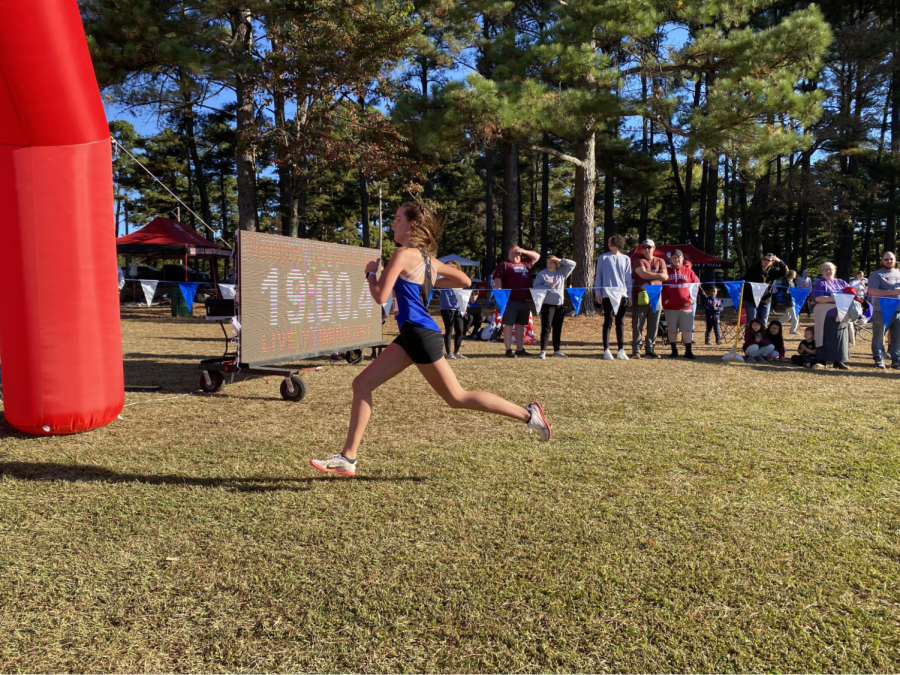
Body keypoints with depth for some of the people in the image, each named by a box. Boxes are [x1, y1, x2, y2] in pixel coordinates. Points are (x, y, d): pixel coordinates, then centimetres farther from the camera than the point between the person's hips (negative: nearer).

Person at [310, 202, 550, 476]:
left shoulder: (404, 254, -12)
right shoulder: (426, 257, 14)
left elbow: (380, 297, -17)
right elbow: (464, 281, 20)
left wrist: (370, 272, 1)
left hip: (420, 333, -10)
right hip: (410, 334, 10)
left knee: (457, 397, -1)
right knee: (362, 384, 6)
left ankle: (528, 413, 8)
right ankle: (348, 458, 9)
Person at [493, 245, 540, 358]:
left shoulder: (525, 263, 21)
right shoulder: (504, 265, 4)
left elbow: (537, 256, 30)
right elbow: (497, 279, -5)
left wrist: (524, 252, 13)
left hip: (525, 300, 6)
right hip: (511, 300, -6)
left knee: (521, 325, 11)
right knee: (508, 324, -4)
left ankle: (520, 349, 18)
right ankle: (508, 350, -3)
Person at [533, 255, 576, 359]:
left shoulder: (561, 272, 9)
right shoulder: (542, 274, 0)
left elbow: (572, 264, 6)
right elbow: (536, 286, -5)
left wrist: (560, 260, -3)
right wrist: (548, 287, -16)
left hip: (560, 304, 4)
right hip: (547, 304, -4)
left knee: (557, 328, 10)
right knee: (546, 328, -6)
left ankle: (556, 350, 18)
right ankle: (543, 351, -4)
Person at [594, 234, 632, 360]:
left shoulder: (626, 259, 10)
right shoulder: (603, 258, 5)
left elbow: (628, 278, 11)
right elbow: (598, 276, 5)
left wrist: (629, 295, 7)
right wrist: (598, 293, -3)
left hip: (622, 294, 2)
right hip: (607, 294, -2)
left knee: (620, 323, 6)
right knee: (608, 322, -2)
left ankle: (621, 350, 9)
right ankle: (606, 350, 3)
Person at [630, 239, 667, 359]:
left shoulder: (660, 261, 15)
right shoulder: (638, 260, 5)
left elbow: (665, 277, 0)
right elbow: (643, 274, -12)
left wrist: (650, 283, -14)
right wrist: (658, 275, -4)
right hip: (640, 296, -3)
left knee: (653, 325, 3)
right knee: (637, 324, -5)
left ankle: (650, 350, 9)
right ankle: (636, 350, -1)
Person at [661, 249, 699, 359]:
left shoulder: (689, 271, 9)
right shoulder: (666, 272, 6)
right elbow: (660, 287, 5)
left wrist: (692, 298, 0)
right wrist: (664, 300, -5)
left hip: (686, 306, 1)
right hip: (670, 307, 0)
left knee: (687, 329, 1)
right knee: (672, 330, 5)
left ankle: (688, 351, 8)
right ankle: (674, 350, 15)